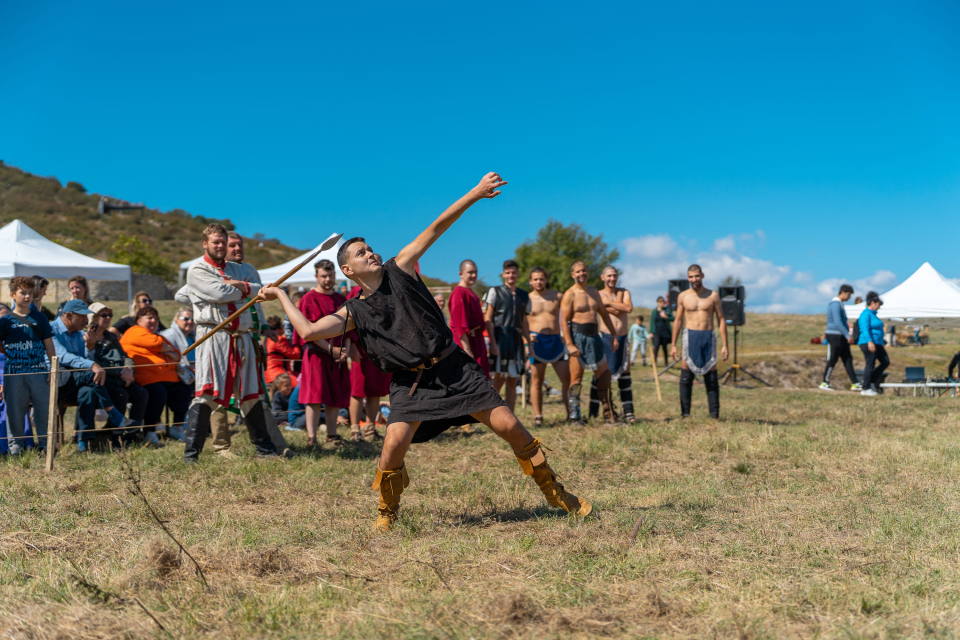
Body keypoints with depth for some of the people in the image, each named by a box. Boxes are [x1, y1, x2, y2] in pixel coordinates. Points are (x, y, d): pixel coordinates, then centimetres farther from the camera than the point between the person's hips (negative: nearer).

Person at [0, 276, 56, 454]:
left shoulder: (39, 318, 8)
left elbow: (49, 344, 8)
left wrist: (53, 369, 3)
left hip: (39, 372, 1)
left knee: (44, 407, 1)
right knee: (15, 408, 3)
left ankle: (45, 442, 11)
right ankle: (15, 442, 16)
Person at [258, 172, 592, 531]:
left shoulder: (399, 268, 4)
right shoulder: (354, 313, 4)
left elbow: (436, 229, -2)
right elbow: (308, 331, -7)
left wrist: (476, 193, -6)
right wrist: (281, 295, 0)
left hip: (454, 367, 0)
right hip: (410, 383, 0)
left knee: (510, 428, -3)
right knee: (394, 446, -18)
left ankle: (556, 494, 13)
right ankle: (387, 513, 10)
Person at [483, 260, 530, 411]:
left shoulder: (524, 296, 16)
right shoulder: (495, 292, 1)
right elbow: (487, 319, -5)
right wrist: (492, 342, -15)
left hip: (516, 340, 5)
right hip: (500, 338, -5)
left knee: (512, 382, 5)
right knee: (499, 378, -9)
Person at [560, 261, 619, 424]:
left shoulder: (594, 292, 14)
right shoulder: (569, 295, -6)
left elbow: (604, 314, 22)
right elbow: (564, 321, -11)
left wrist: (614, 334, 17)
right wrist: (569, 344, -19)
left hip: (594, 337, 6)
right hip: (578, 337, -6)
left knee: (604, 374, 7)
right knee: (576, 377, -5)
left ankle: (607, 414, 15)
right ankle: (575, 416, 0)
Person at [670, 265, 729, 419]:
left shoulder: (713, 296, 5)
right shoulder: (683, 296, 8)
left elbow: (721, 320, 6)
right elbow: (678, 321, 12)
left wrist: (725, 345, 0)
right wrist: (673, 344, 7)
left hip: (708, 337, 0)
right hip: (690, 337, 0)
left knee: (712, 379, 1)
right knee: (686, 377, -4)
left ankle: (715, 415, 5)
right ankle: (685, 413, 1)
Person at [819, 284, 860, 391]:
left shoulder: (839, 304, 18)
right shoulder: (836, 304, -15)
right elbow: (837, 322, -23)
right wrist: (848, 336, -23)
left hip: (841, 337, 10)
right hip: (835, 336, -10)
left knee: (848, 360, 5)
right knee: (832, 360, -2)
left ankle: (855, 383, 4)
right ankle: (825, 382, 8)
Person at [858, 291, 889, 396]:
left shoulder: (873, 314, 20)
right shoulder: (866, 314, -11)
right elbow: (865, 329, -21)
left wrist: (883, 341, 31)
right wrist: (870, 341, -30)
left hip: (877, 343, 10)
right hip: (868, 343, -10)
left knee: (885, 362, 9)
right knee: (870, 364, -8)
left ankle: (870, 381, 15)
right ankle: (866, 388, -3)